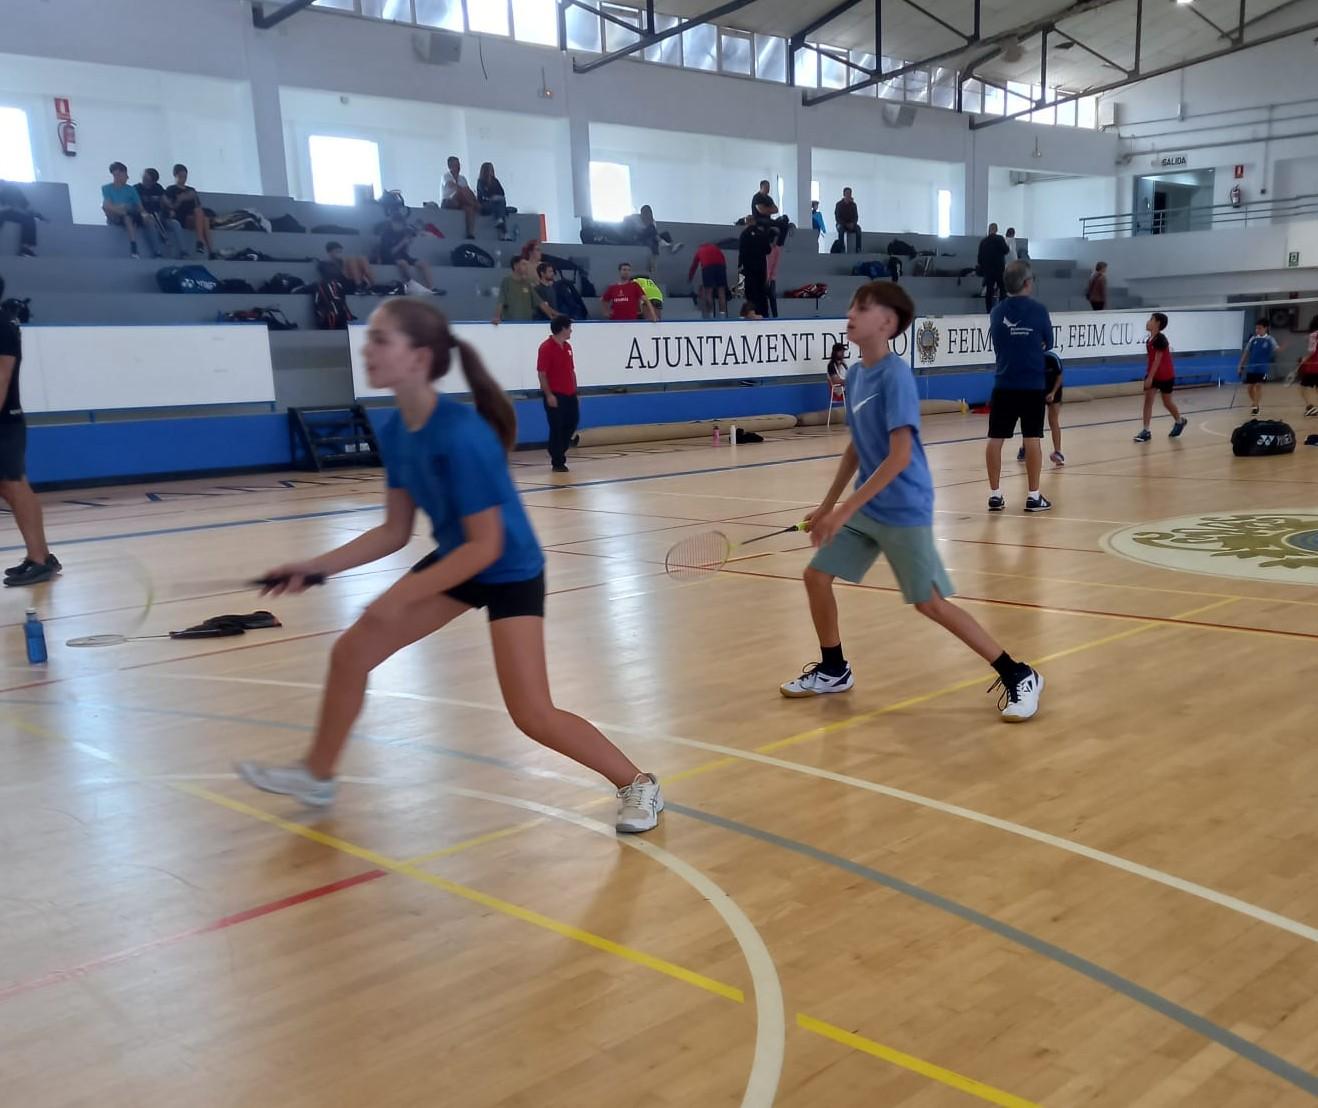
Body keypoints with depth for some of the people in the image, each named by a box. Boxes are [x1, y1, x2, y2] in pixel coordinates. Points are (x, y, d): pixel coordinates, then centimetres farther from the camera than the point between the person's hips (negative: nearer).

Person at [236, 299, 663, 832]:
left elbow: (487, 545, -28)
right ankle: (316, 775, 30)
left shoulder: (462, 436, -32)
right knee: (350, 653, 8)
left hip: (510, 571, -8)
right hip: (453, 559, 8)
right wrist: (316, 566, -4)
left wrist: (403, 597, -25)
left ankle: (639, 784, 10)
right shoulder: (394, 432, -7)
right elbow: (395, 532, 2)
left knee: (532, 715, -11)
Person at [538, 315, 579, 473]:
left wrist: (575, 392, 14)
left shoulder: (567, 346, 12)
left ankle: (557, 452, 28)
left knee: (572, 423, 10)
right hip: (555, 395, -8)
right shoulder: (546, 347, -12)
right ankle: (558, 462, 8)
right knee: (556, 428, -1)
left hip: (569, 394, 8)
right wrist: (548, 395, -19)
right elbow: (542, 374, -15)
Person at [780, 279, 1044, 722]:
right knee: (817, 576, 8)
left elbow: (899, 457, -23)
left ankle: (1019, 676, 7)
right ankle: (833, 670, 26)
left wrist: (844, 510, -24)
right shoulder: (854, 375, 7)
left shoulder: (895, 375, -19)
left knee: (931, 603, -5)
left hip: (903, 510, -8)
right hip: (866, 506, 8)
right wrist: (826, 505, 17)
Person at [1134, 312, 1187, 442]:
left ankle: (1180, 421, 36)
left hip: (1165, 375, -7)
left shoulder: (1160, 339, -22)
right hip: (1153, 373, 7)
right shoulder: (1150, 339, 2)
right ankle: (1146, 430, -7)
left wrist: (1150, 377, -25)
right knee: (1148, 399, -5)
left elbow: (1158, 359, -24)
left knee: (1167, 402, 9)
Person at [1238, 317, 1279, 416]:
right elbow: (1246, 352, 10)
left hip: (1263, 367, -4)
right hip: (1251, 367, 4)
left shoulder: (1270, 340, -4)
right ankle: (1254, 402, 31)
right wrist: (1241, 365, 9)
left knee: (1259, 385, -9)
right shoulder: (1253, 339, 5)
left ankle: (1257, 405, 2)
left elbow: (1277, 350, -15)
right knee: (1249, 386, 7)